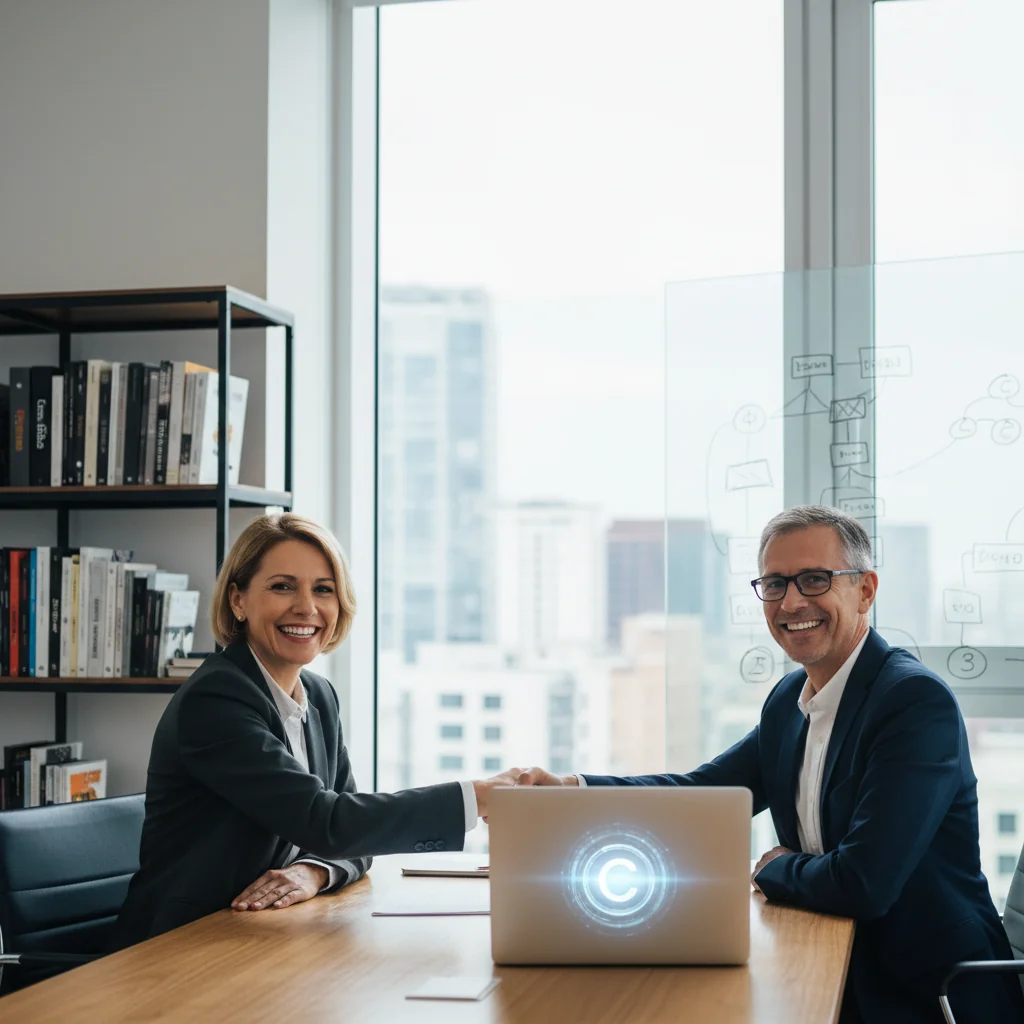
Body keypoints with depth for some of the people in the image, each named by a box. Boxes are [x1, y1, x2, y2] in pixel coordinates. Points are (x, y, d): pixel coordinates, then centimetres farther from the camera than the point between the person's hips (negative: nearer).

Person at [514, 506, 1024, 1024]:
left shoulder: (918, 699, -20)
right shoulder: (789, 699, 8)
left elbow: (862, 884, -28)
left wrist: (771, 868, -6)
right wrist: (571, 789, -5)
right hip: (830, 979, 7)